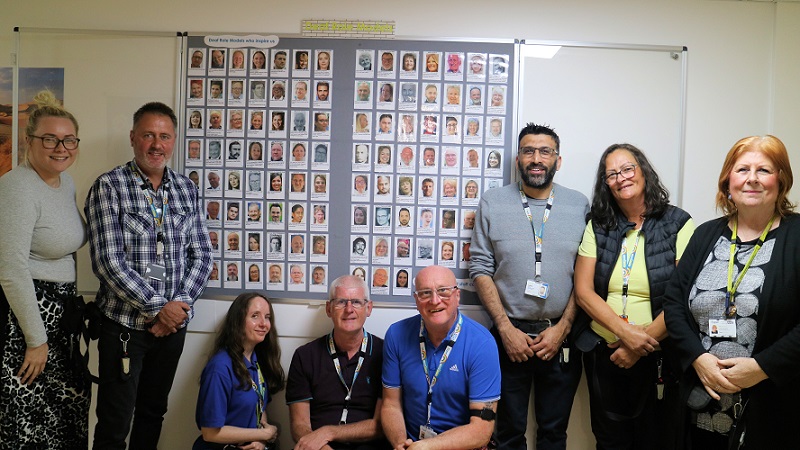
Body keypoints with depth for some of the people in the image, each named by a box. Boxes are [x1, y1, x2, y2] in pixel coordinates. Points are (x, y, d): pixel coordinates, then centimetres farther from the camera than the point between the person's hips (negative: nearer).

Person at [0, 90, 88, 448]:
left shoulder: (67, 182, 9)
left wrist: (75, 306, 15)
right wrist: (36, 339, -17)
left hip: (63, 308, 9)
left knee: (67, 408, 14)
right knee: (29, 418, -1)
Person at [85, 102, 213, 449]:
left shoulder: (186, 189, 6)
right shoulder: (109, 187, -8)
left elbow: (202, 255, 4)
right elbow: (108, 260, -15)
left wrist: (179, 304, -9)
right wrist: (157, 306, -17)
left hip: (173, 323, 5)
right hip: (124, 323, -4)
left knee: (153, 413, 19)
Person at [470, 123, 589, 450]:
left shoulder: (579, 205, 1)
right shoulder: (492, 203, -1)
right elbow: (480, 269, -3)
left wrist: (562, 328, -7)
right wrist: (506, 328, -9)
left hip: (560, 337, 1)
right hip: (509, 335, 0)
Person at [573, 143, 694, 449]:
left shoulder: (678, 224, -7)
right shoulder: (598, 226, 2)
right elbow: (583, 292, -4)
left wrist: (643, 344, -15)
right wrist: (626, 333, -17)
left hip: (658, 355, -2)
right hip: (603, 352, 2)